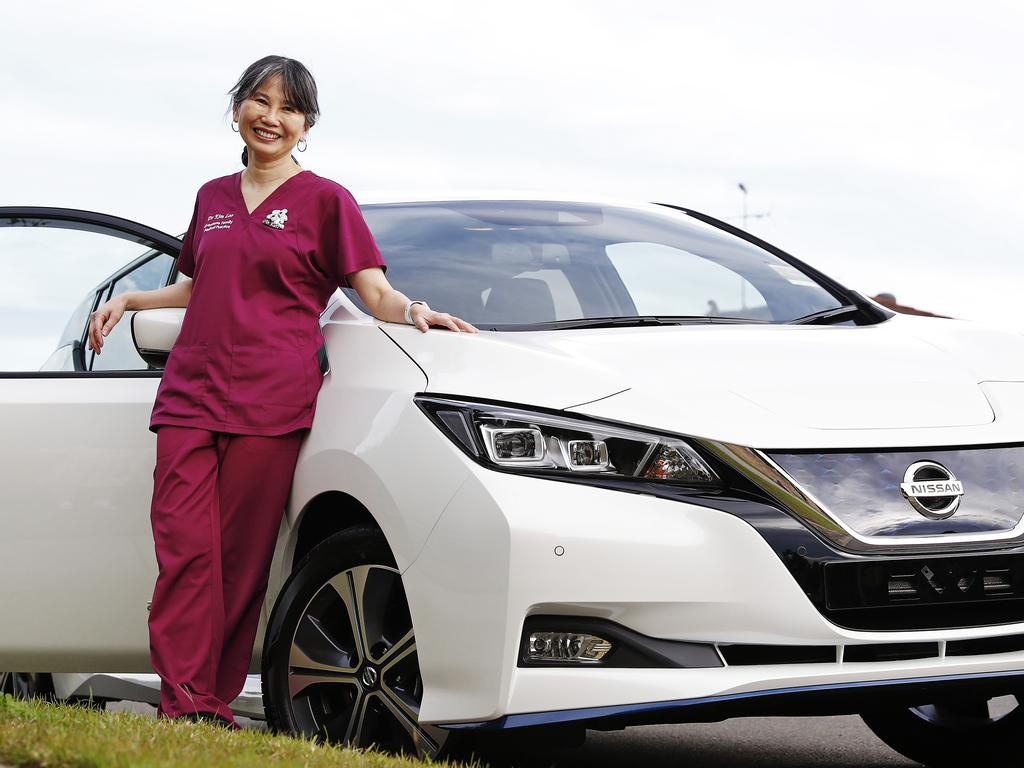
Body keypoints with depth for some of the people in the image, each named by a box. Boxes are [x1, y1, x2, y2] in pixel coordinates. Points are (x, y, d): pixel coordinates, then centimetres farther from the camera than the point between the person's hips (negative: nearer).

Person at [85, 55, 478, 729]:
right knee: (183, 543, -10)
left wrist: (415, 312, -19)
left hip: (271, 402, -4)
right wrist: (130, 299, 24)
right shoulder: (214, 198, 20)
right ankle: (183, 703, -13)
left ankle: (215, 704, -1)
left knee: (241, 557, -6)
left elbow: (377, 293, 1)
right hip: (190, 394, 4)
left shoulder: (323, 200, 6)